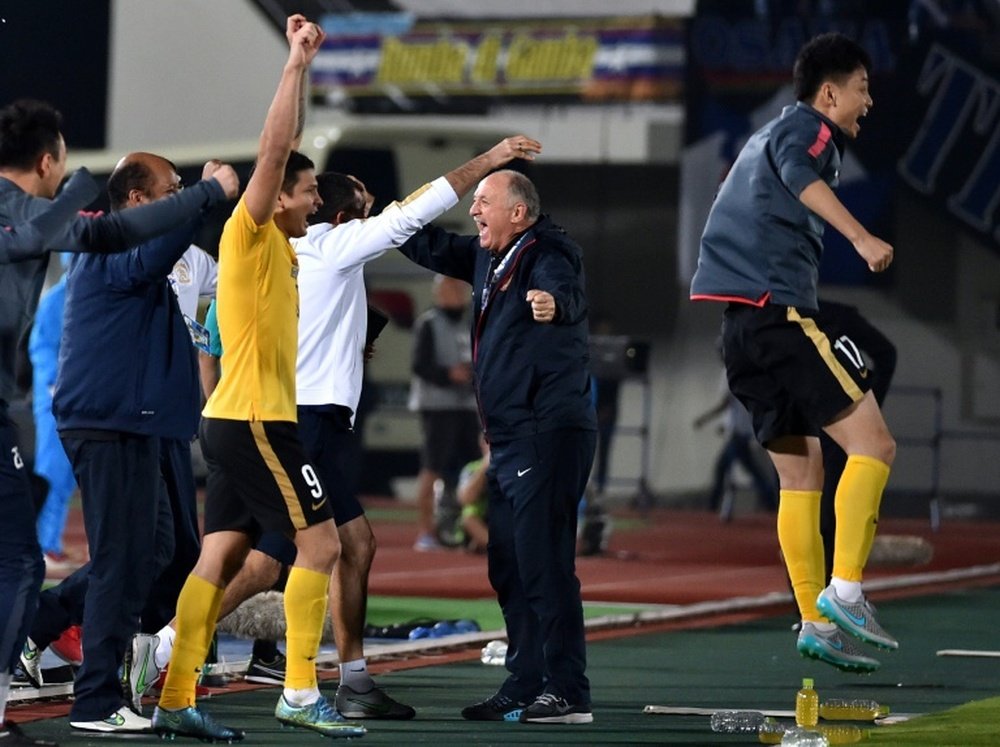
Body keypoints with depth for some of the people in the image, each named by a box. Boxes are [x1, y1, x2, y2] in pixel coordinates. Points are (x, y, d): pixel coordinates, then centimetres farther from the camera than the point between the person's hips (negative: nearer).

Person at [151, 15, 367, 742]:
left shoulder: (276, 242, 14)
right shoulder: (249, 234, -8)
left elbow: (285, 149, 22)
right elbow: (274, 149, -17)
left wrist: (304, 67, 18)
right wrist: (296, 63, -14)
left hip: (241, 421, 9)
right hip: (254, 418, -9)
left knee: (221, 558, 4)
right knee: (321, 542, -8)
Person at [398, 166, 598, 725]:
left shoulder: (547, 255, -15)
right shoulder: (491, 259, 14)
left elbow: (564, 289, -38)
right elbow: (435, 249, 29)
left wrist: (553, 302, -61)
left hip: (549, 434, -11)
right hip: (512, 441, 11)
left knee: (543, 564, -14)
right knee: (509, 568, 14)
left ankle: (569, 694, -14)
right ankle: (526, 686, 22)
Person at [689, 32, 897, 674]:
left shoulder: (770, 134, 26)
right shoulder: (809, 128, -2)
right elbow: (801, 175, -25)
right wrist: (862, 237, -36)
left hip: (743, 325, 10)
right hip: (782, 313, -10)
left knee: (803, 473, 11)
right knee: (871, 442, -10)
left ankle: (816, 623, 8)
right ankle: (844, 591, -18)